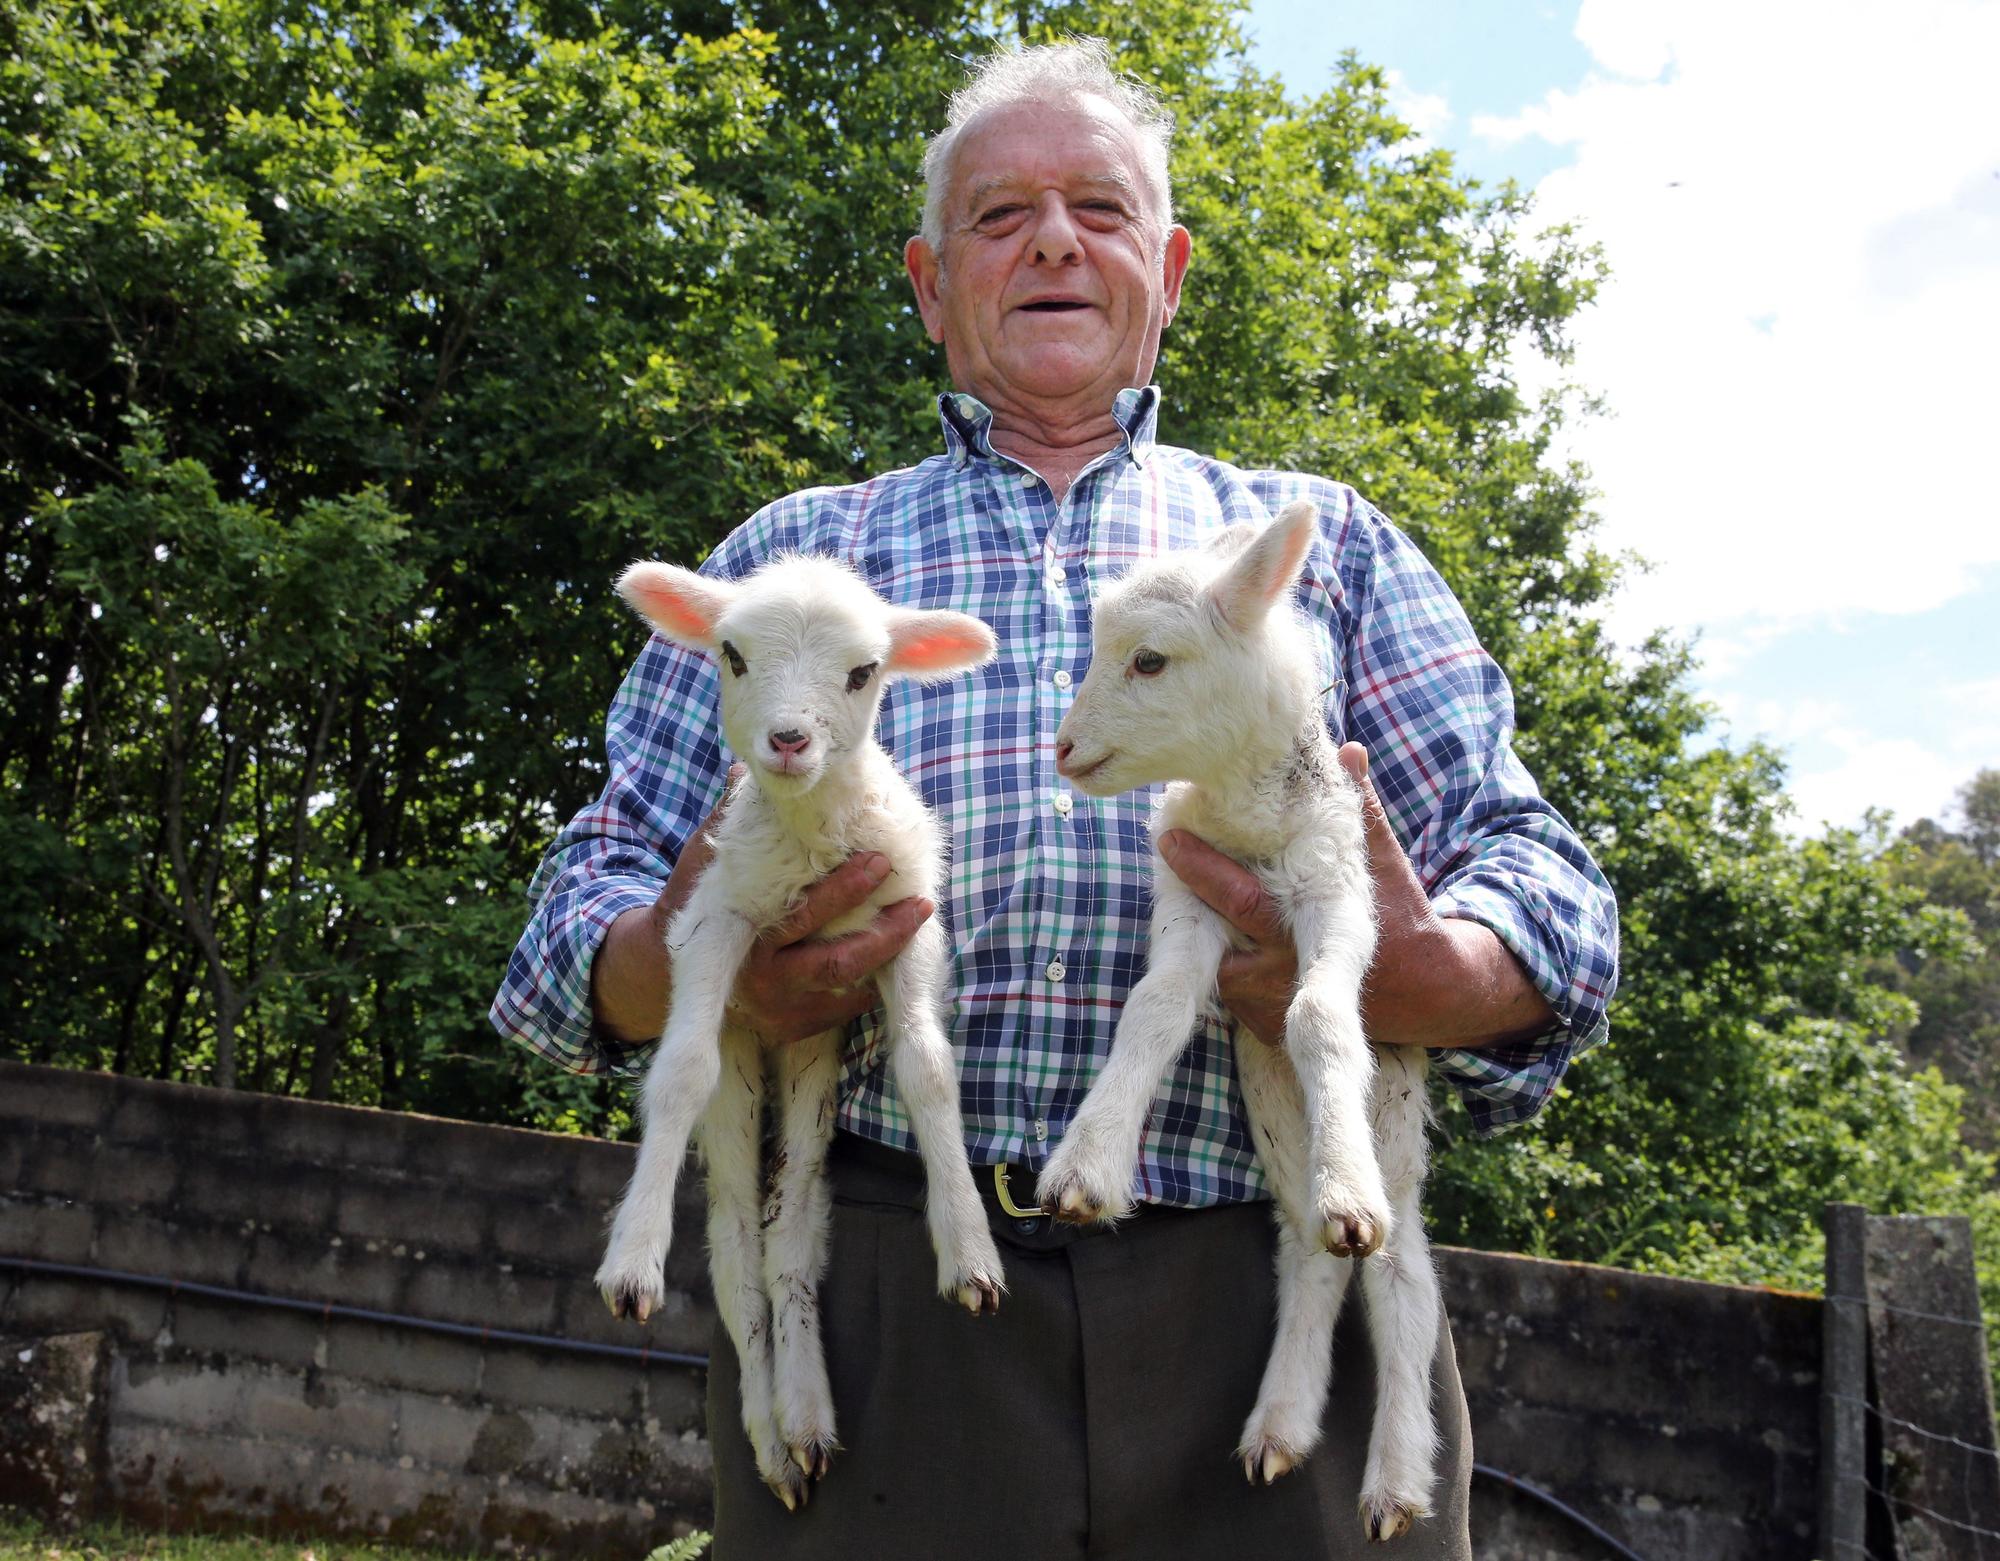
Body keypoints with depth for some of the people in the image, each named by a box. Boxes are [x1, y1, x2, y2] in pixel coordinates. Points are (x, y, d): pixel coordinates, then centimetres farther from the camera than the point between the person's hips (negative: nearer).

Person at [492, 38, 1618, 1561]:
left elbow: (1533, 871, 8)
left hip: (1269, 1306, 1)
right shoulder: (791, 552, 19)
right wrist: (683, 973, -12)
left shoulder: (1323, 540, 19)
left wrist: (1422, 983, -16)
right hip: (882, 1305, 0)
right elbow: (593, 894, 13)